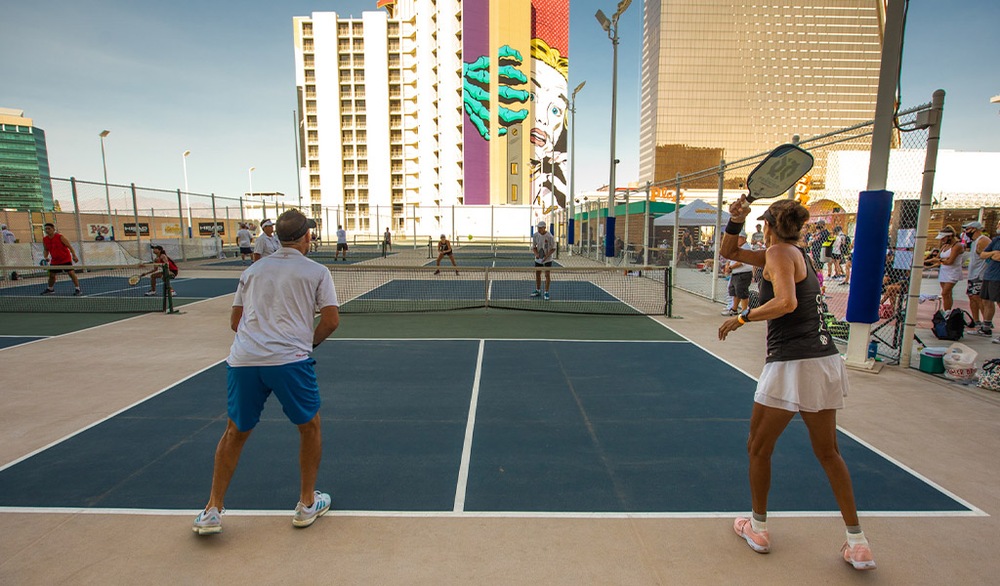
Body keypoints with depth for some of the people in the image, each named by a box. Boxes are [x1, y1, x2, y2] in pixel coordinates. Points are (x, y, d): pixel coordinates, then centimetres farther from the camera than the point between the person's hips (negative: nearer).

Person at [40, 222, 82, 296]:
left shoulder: (60, 237, -13)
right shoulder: (44, 240, 3)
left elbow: (69, 246, -13)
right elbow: (46, 250, 15)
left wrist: (74, 256, -21)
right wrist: (46, 257, -2)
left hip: (66, 259, -5)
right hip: (54, 261, 5)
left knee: (71, 273, -15)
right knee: (51, 275, 10)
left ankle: (77, 289, -9)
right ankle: (50, 289, 32)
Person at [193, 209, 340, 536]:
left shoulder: (253, 270, 17)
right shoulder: (317, 272, 5)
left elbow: (235, 321, 20)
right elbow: (331, 320, -2)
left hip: (243, 360, 4)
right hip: (289, 360, -4)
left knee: (235, 432, 22)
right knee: (310, 427, 17)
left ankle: (212, 511, 28)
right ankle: (307, 504, 28)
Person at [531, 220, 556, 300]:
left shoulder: (549, 237, -18)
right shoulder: (535, 235, -7)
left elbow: (553, 249, -11)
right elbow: (534, 247, 3)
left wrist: (546, 256, -23)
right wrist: (536, 254, -16)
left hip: (547, 259, -4)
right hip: (538, 258, 4)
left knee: (547, 275, -4)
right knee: (537, 274, 11)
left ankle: (546, 293, 5)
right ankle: (538, 291, 27)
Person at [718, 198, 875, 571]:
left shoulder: (779, 252, -8)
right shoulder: (792, 253, 17)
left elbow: (786, 302, -24)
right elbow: (729, 252, 20)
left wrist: (742, 317, -14)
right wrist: (735, 221, 6)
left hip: (792, 365, -9)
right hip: (826, 361, 9)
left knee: (758, 449, 10)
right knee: (828, 452, 19)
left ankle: (758, 528, 26)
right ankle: (858, 544, 25)